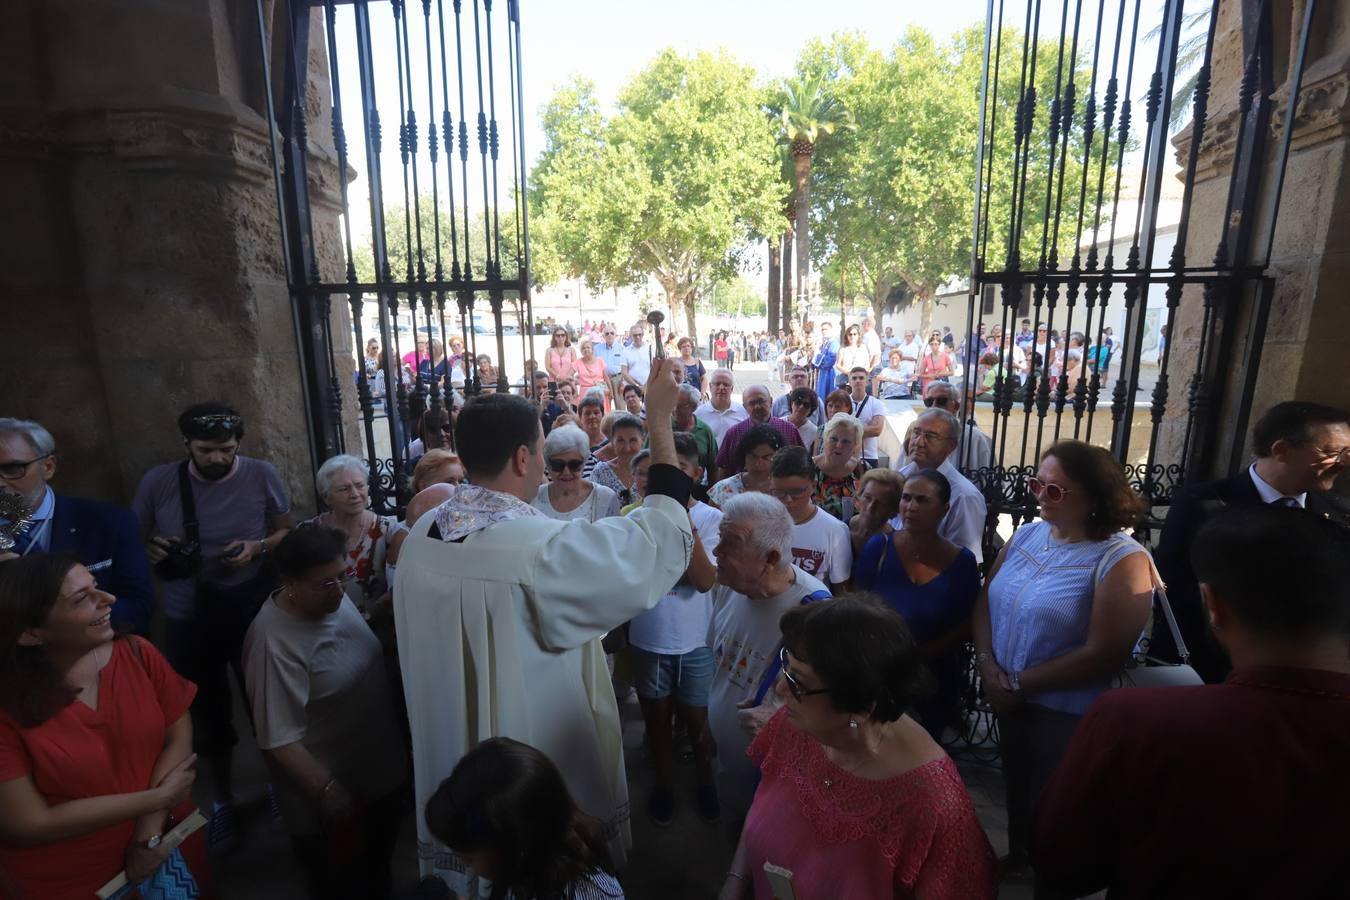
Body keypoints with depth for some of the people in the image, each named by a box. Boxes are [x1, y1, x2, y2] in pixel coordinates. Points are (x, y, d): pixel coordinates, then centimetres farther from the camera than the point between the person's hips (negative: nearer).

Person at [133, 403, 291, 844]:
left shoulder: (262, 475, -12)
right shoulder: (157, 482, -9)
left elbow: (287, 531, 0)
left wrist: (257, 548, -19)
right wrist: (152, 550, -18)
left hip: (254, 608, -1)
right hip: (188, 616, 2)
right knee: (206, 710, 18)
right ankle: (222, 800, 41)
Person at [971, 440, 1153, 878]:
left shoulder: (1122, 559, -19)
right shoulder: (1026, 534, -2)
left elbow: (1103, 655, -21)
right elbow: (986, 599, 3)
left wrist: (1020, 684, -17)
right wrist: (986, 663, -11)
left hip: (1066, 712, -6)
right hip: (1007, 698, 6)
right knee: (1015, 786, 27)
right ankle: (1015, 858, 52)